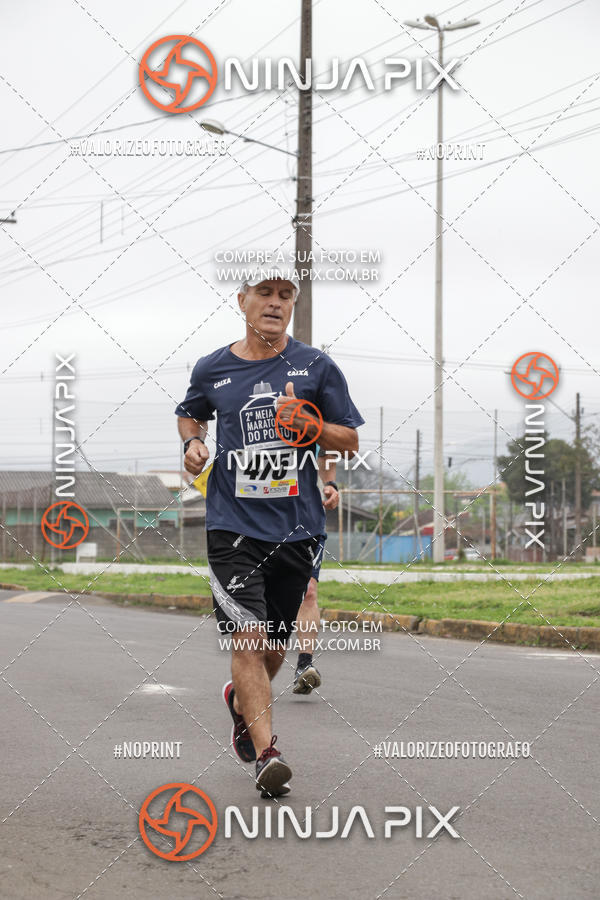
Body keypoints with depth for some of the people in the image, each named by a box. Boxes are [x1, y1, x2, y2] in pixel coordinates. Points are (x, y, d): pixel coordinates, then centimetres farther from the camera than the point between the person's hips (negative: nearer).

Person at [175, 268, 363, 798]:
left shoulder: (316, 367, 3)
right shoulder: (212, 369, 6)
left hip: (297, 528, 1)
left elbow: (350, 443, 6)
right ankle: (266, 753, -15)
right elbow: (190, 413, 26)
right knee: (249, 638, -15)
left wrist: (309, 424, -13)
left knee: (275, 645, 14)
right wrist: (193, 442, 4)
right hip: (234, 524, -1)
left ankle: (241, 700, 44)